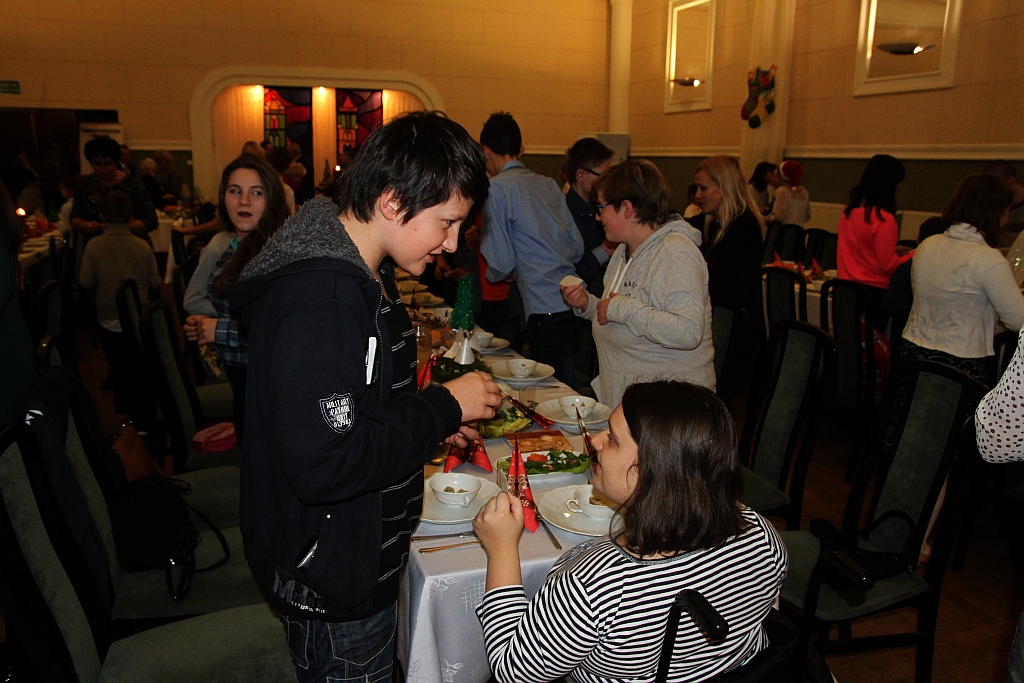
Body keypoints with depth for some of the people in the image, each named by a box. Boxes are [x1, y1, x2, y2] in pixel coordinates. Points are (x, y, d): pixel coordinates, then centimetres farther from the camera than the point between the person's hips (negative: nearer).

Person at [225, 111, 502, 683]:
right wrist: (444, 407, -23)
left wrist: (435, 420, 2)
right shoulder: (318, 297, -29)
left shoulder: (365, 271, 4)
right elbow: (322, 466, -32)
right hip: (332, 582, -9)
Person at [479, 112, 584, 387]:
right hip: (574, 304, 7)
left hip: (546, 313, -7)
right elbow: (577, 248, 15)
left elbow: (501, 263, -8)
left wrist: (492, 275, 14)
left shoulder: (497, 188, -6)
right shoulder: (549, 184, 14)